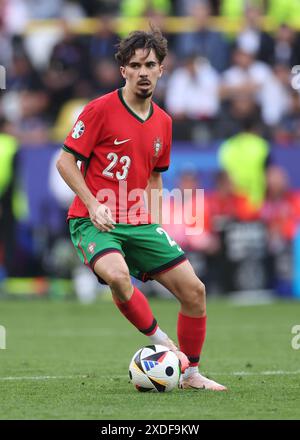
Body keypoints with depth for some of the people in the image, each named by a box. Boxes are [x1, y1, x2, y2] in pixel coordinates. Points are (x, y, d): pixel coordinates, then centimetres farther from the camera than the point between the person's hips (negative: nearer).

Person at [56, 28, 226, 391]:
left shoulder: (163, 122, 10)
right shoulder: (101, 109, -8)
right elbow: (65, 161, -7)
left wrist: (155, 222, 12)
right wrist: (93, 205, -17)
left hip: (140, 224, 6)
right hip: (94, 222, -6)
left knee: (194, 290, -2)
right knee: (117, 273, -36)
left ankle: (191, 374, 16)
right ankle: (160, 342, -15)